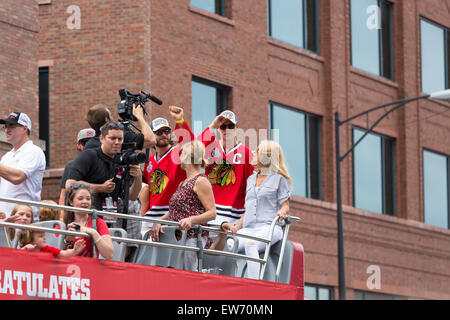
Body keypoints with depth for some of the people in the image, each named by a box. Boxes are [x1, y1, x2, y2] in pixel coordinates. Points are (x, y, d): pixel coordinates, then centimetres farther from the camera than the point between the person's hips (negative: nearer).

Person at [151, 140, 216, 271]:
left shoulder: (200, 181, -5)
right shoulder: (183, 184, 22)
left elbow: (212, 213, -11)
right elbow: (174, 211, 23)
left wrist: (191, 220, -25)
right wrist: (158, 222, 5)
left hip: (193, 237, -9)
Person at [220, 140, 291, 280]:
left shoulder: (279, 178, 10)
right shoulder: (251, 179, 27)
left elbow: (285, 205, 4)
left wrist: (282, 212, -20)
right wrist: (236, 227, 14)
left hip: (269, 227, -5)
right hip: (248, 228, 5)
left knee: (250, 245, -37)